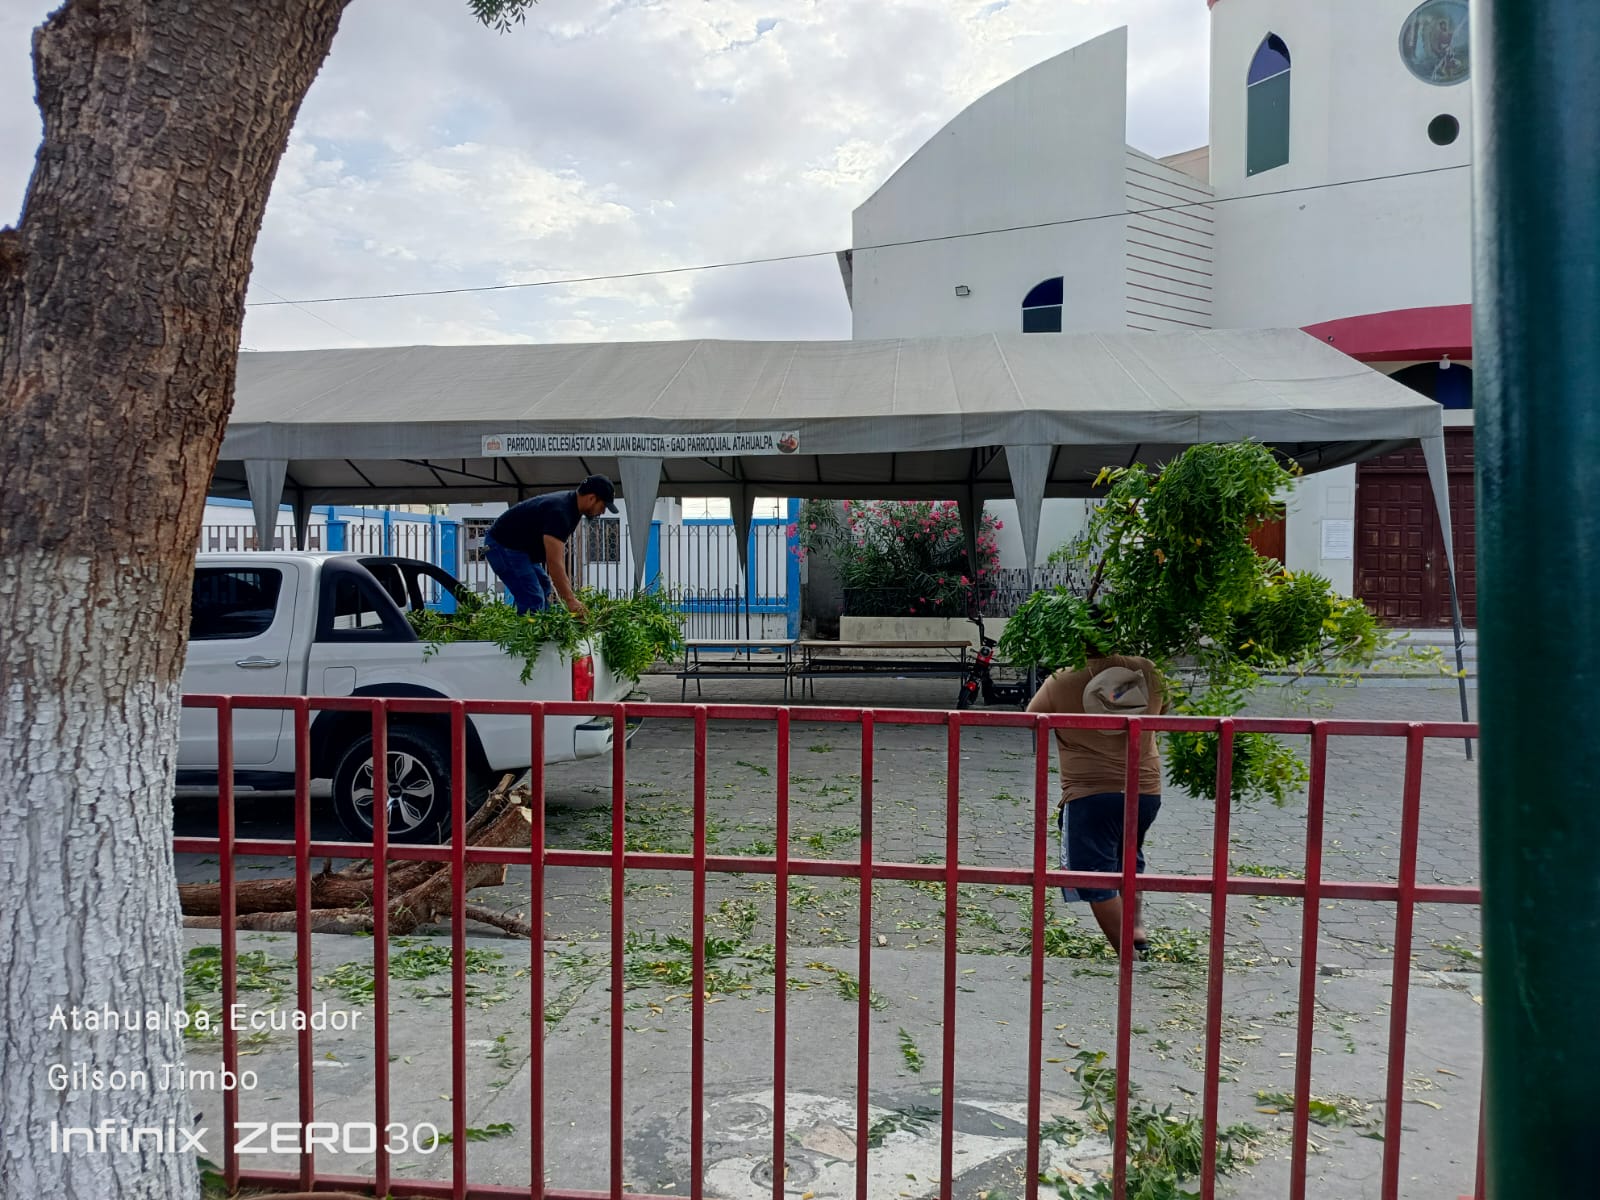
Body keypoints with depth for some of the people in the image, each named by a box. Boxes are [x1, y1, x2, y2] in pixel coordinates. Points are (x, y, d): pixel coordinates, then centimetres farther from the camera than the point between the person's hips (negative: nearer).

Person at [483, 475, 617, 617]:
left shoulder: (570, 505, 2)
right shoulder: (559, 511, -29)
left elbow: (559, 550, 10)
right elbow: (553, 561, -33)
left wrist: (564, 582, 7)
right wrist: (570, 600, -33)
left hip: (520, 546, 11)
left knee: (546, 590, 14)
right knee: (533, 600, -16)